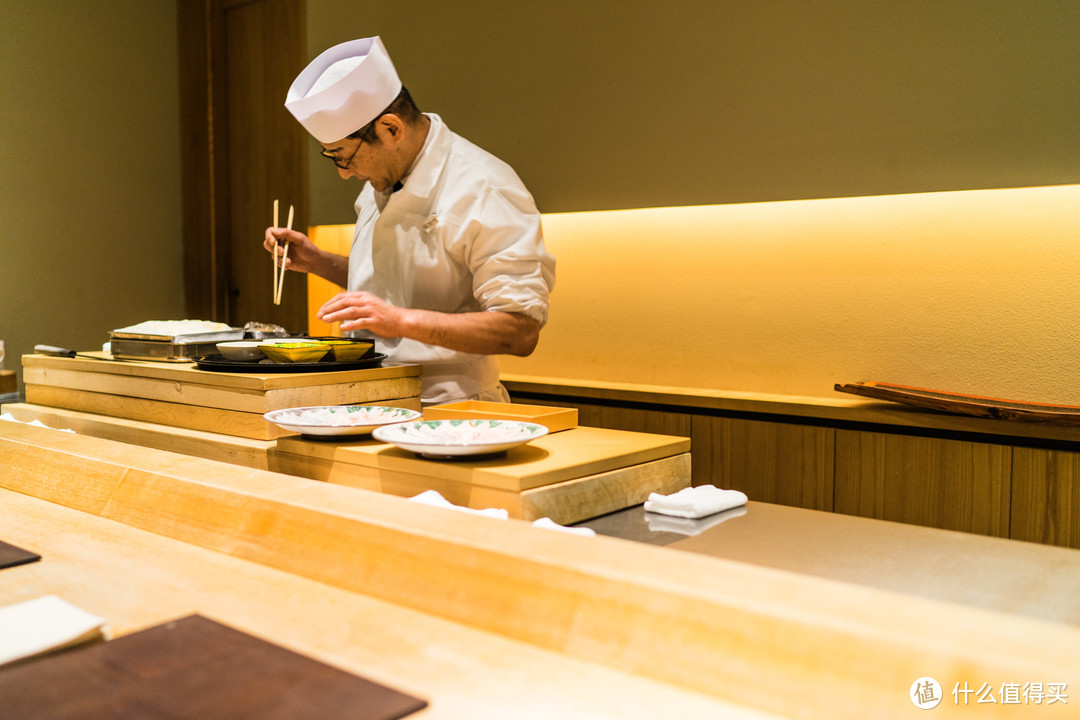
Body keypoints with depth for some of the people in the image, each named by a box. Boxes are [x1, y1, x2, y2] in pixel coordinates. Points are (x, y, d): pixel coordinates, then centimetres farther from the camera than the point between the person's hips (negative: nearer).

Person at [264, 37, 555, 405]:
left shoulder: (484, 192, -17)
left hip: (445, 409, -8)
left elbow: (522, 330, -22)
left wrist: (402, 320, -27)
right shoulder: (382, 176, 11)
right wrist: (317, 262, 10)